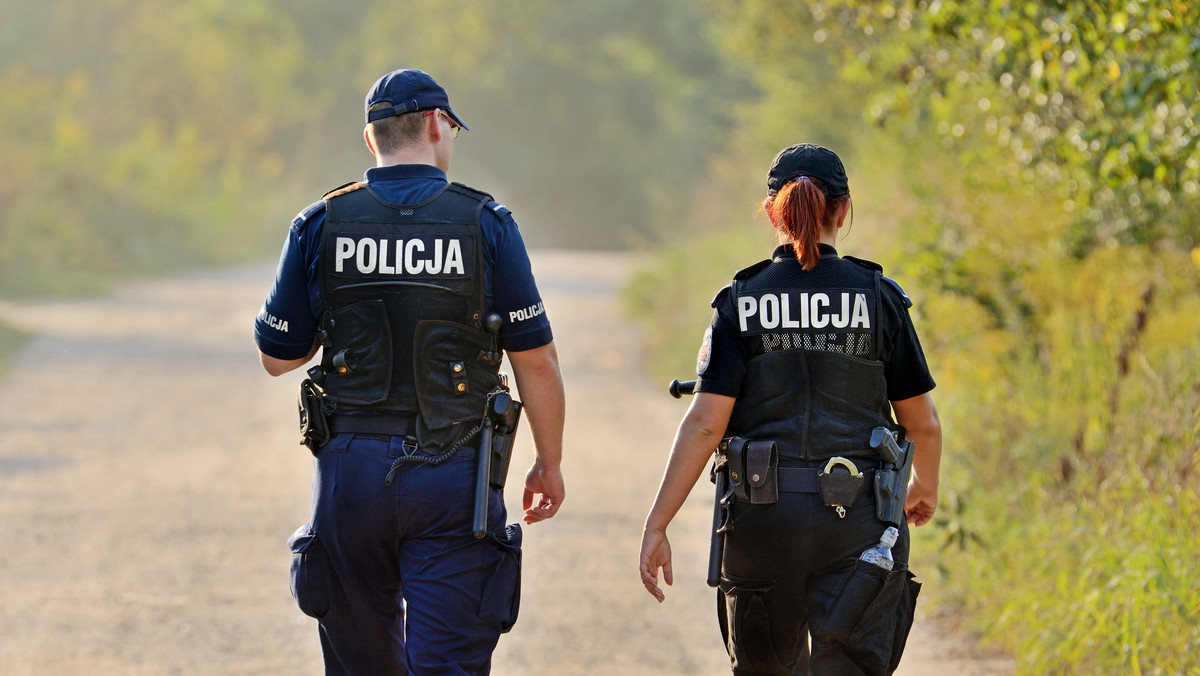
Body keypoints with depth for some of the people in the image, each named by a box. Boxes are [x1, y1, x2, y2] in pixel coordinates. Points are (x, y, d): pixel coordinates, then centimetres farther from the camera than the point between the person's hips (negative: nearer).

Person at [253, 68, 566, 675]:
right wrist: (550, 464, 10)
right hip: (453, 474, -2)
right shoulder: (486, 224, -3)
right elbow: (535, 360, -2)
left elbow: (277, 357, 7)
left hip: (350, 467, 2)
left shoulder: (321, 226, 2)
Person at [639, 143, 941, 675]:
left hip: (762, 514, 1)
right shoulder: (879, 297, 2)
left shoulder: (742, 302, 1)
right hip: (856, 517, -1)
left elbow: (705, 422, -6)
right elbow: (922, 422, 6)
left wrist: (656, 526, -4)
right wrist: (926, 488, 27)